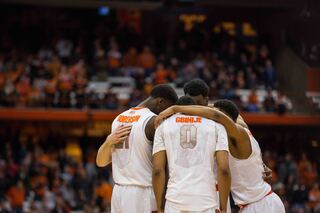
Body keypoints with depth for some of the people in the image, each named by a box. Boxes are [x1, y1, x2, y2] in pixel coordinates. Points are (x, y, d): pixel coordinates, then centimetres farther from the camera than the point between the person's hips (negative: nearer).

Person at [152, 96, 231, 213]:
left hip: (175, 199, 1)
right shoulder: (215, 125, 9)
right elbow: (224, 169, -1)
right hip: (206, 201, -1)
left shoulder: (164, 125, 12)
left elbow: (158, 170, 4)